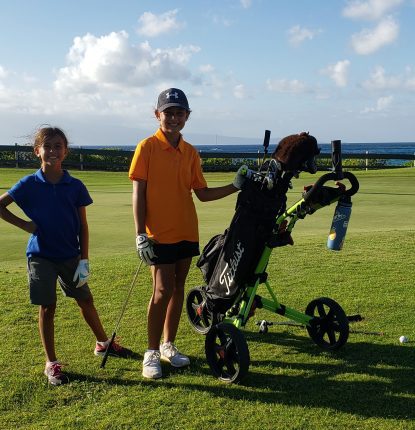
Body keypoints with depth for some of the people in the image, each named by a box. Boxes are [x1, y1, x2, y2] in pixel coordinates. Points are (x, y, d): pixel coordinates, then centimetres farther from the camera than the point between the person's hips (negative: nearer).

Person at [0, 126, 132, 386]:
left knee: (86, 300, 12)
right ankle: (52, 363, 16)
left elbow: (83, 226, 1)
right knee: (47, 307, 3)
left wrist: (84, 260, -3)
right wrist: (25, 225, -7)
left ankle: (104, 343, 33)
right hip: (41, 255, -2)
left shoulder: (75, 186, -3)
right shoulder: (29, 184, -7)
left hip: (70, 255, 2)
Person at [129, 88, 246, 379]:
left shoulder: (191, 153, 8)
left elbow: (203, 194, 11)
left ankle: (168, 345, 25)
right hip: (159, 234, -5)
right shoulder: (147, 147, -6)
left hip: (187, 232, 5)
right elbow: (138, 193, -8)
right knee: (164, 289, -6)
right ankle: (152, 353, 9)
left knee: (178, 287, 11)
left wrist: (236, 186, 1)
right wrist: (140, 235, -14)